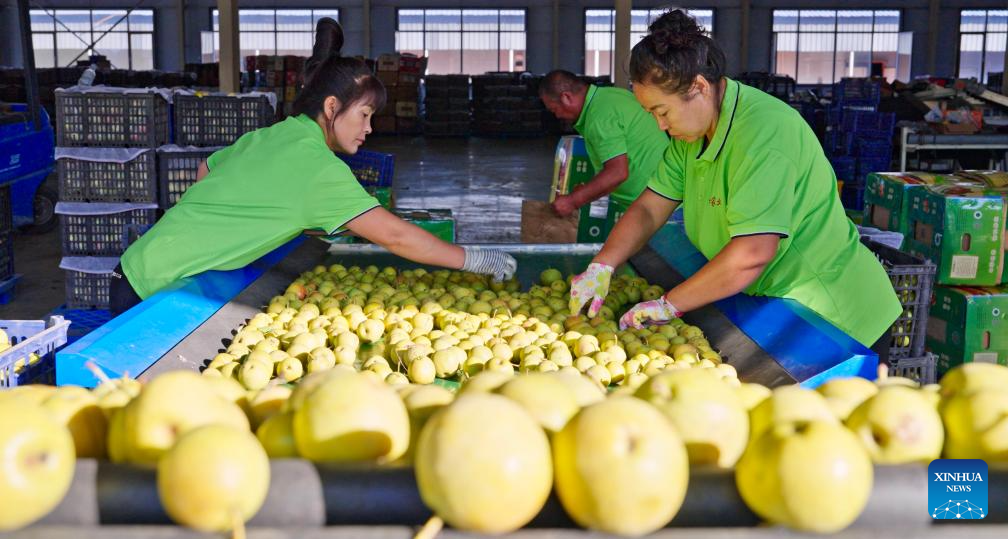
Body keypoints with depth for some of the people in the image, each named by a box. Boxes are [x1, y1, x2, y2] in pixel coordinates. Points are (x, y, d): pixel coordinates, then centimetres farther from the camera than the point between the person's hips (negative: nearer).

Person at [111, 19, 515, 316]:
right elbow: (395, 237, -20)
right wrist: (476, 260, -13)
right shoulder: (318, 167, -19)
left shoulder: (269, 136, 6)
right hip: (155, 289, -8)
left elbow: (206, 169, 19)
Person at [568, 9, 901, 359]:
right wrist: (601, 267, -12)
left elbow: (753, 252, -34)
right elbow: (649, 209, 5)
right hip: (780, 306, 8)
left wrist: (668, 305, -25)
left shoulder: (762, 133, -26)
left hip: (834, 318, -8)